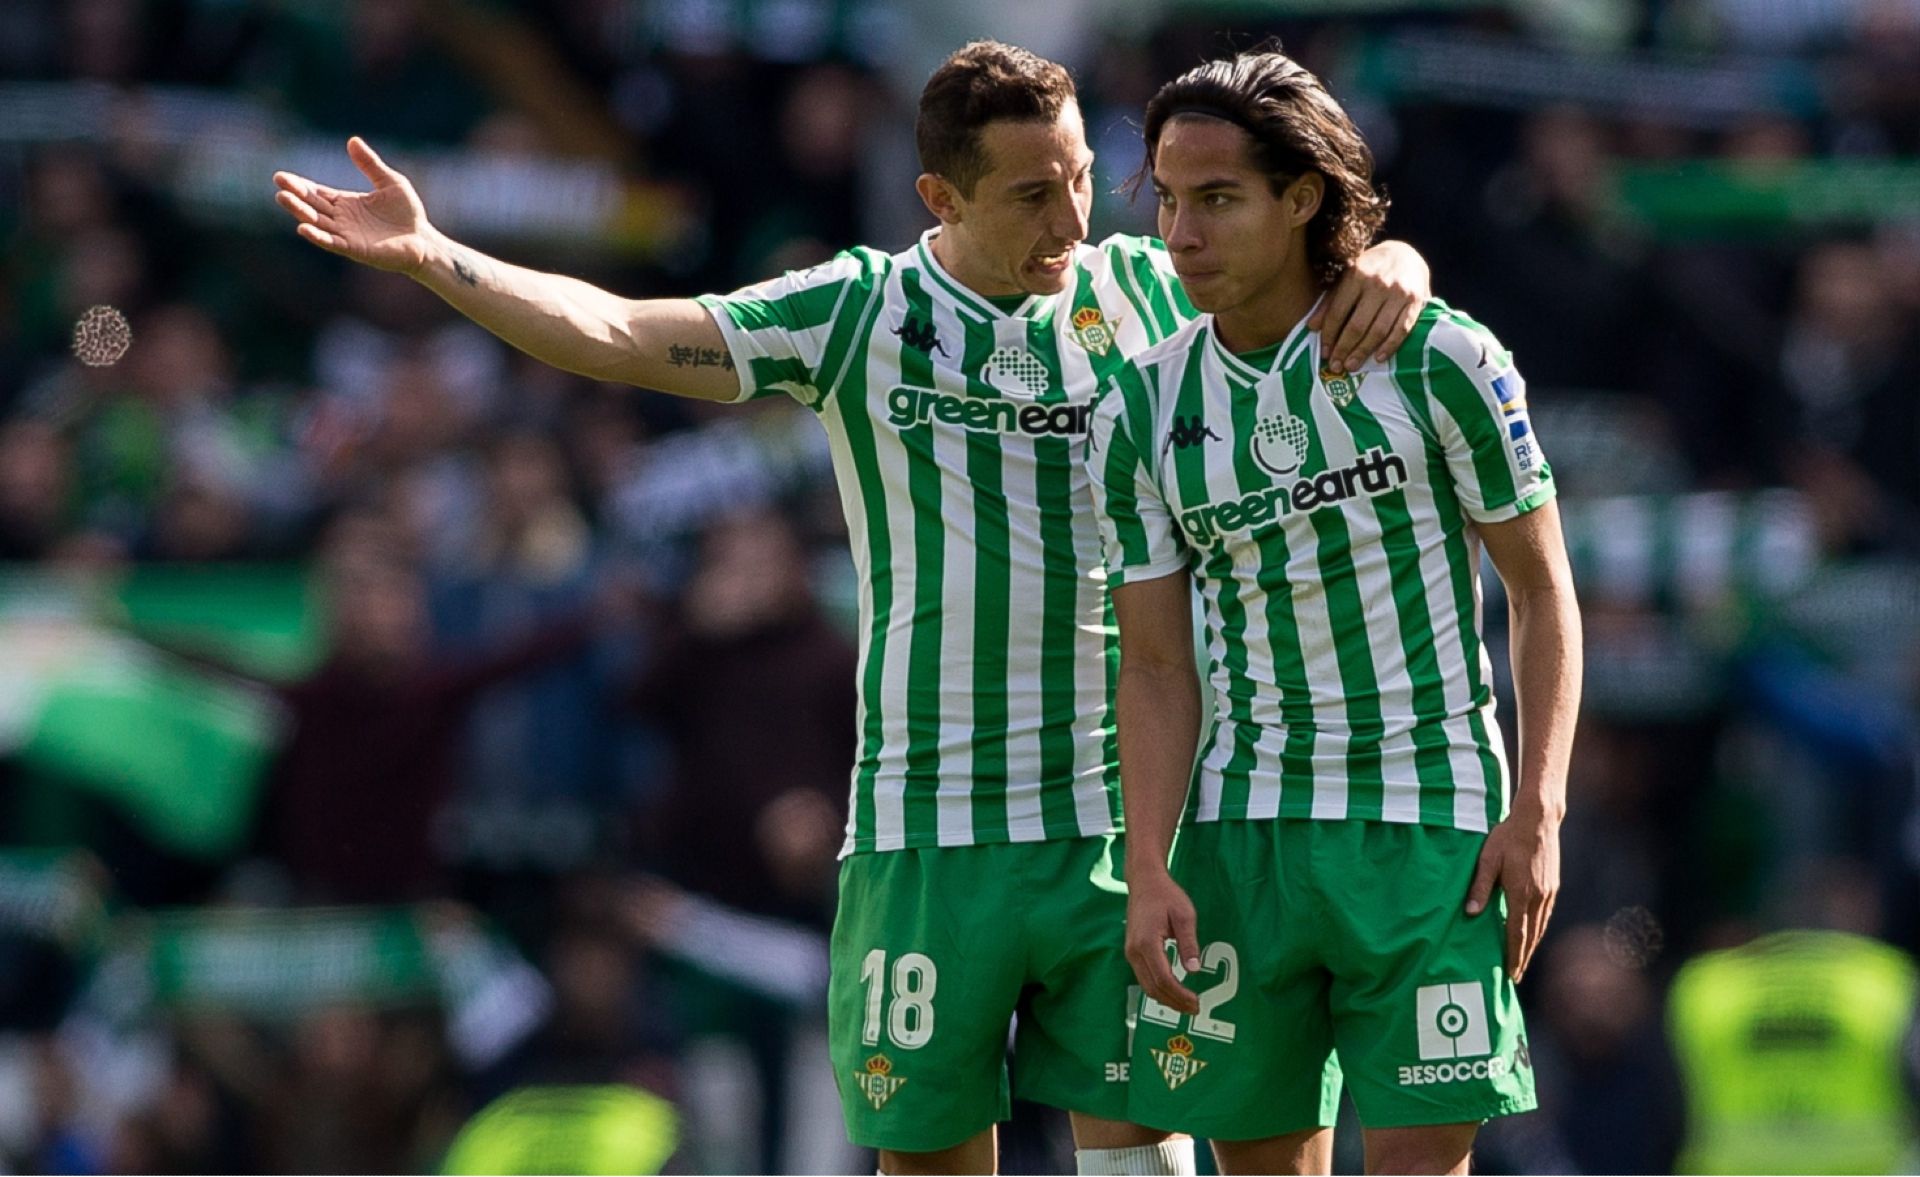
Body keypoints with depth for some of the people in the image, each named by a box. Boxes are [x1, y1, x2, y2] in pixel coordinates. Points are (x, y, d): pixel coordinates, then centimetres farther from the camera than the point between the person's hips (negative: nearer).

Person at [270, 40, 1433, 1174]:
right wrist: (430, 255, -9)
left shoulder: (1146, 292, 4)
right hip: (928, 832, 0)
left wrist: (1389, 269, -17)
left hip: (1121, 827, 0)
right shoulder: (857, 312, 2)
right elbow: (616, 335, 0)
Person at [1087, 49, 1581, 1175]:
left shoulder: (1441, 361, -6)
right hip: (1240, 835, 3)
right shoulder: (1142, 413, 3)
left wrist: (1537, 813, -9)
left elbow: (1542, 587, 1)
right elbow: (1155, 667, 4)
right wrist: (1151, 874, -9)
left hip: (1433, 828, -3)